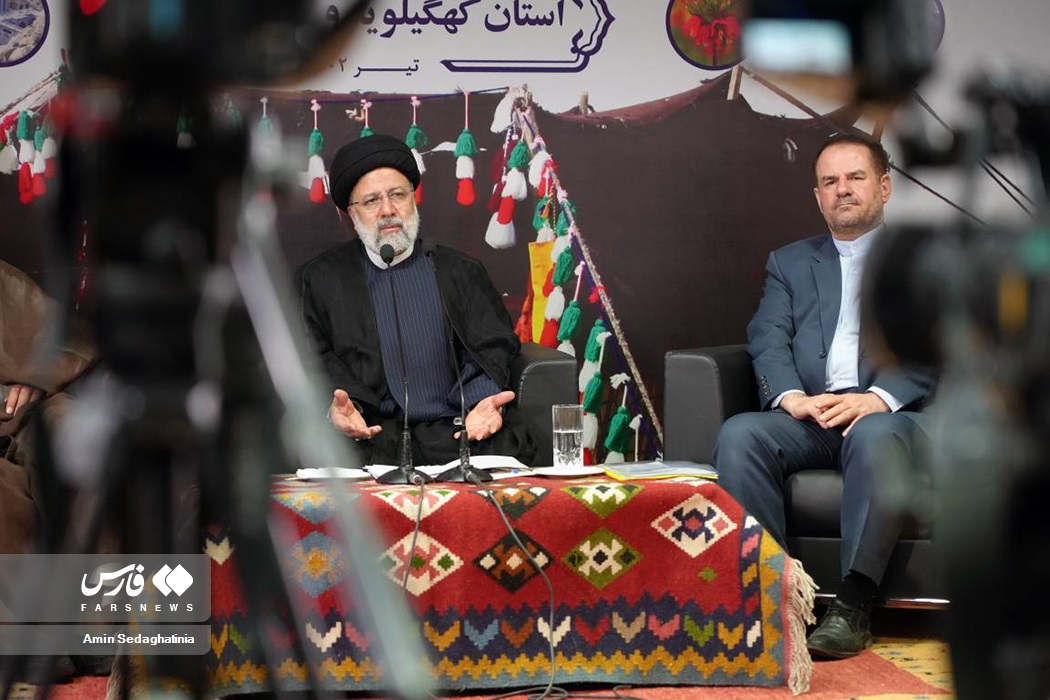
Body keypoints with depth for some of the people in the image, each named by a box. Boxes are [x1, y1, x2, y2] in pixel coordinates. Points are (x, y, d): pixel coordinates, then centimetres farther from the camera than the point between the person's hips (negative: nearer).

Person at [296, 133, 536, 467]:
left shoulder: (461, 271, 16)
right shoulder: (320, 278, 14)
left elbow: (492, 349, 10)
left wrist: (484, 402, -12)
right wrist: (335, 405, -17)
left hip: (455, 430, 1)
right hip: (366, 434, 0)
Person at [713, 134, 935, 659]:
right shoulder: (789, 263, 26)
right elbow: (768, 340, 10)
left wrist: (879, 398, -17)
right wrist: (790, 395, -13)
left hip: (890, 415, -3)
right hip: (808, 417, 3)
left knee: (875, 436, -38)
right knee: (738, 435, -28)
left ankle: (853, 607, -35)